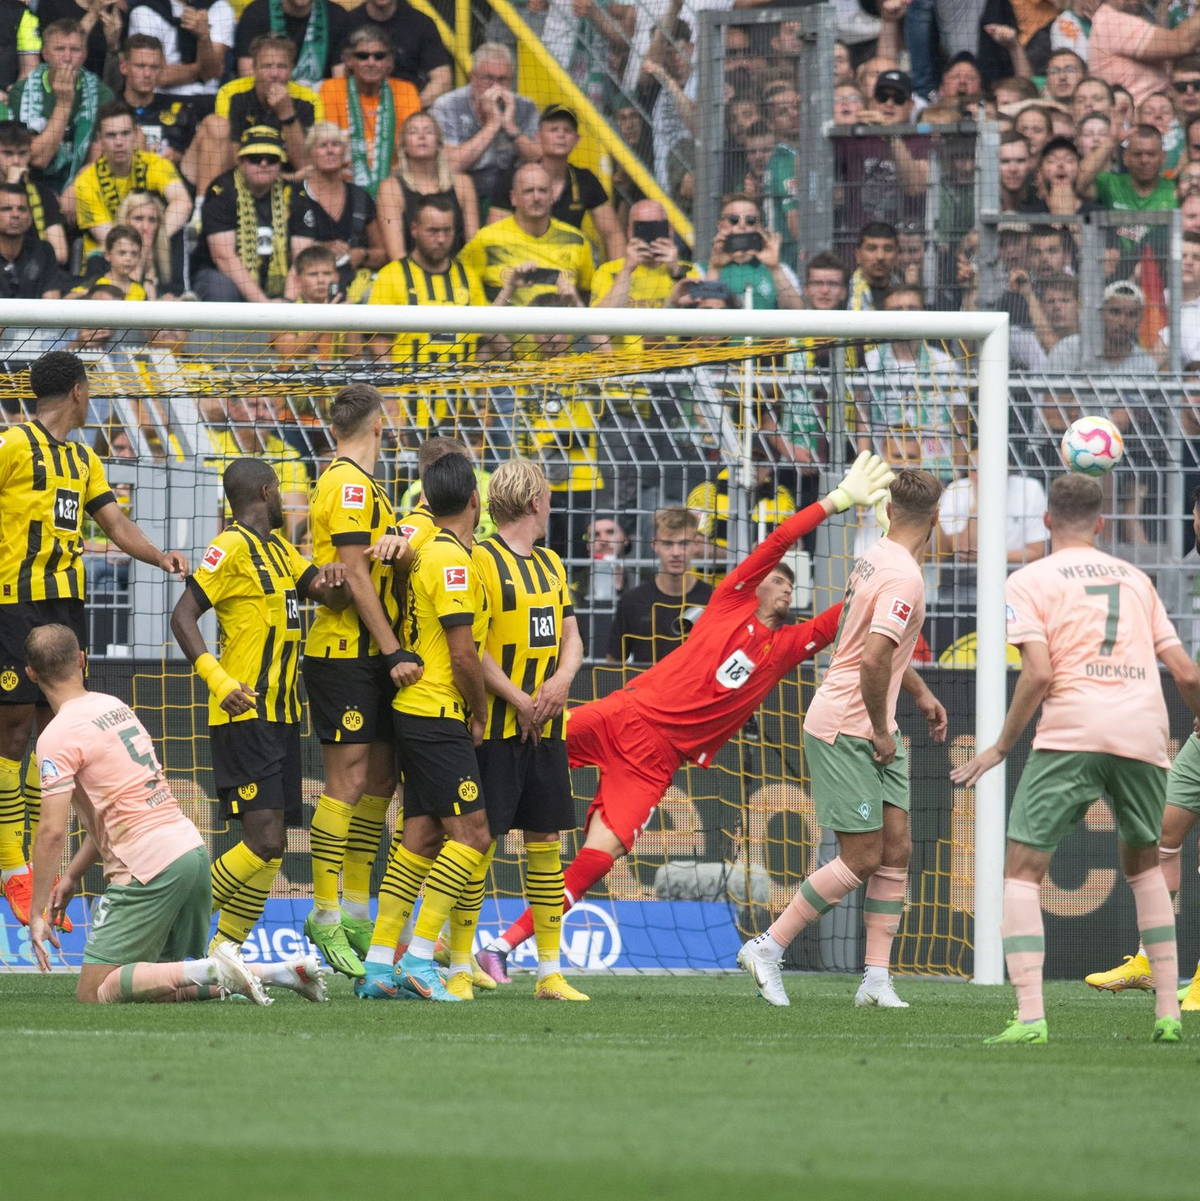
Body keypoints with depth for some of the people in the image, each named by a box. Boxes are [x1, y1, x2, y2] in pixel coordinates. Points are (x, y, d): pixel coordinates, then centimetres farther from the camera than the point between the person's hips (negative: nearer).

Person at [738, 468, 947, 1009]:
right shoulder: (904, 578, -21)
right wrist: (881, 730, -18)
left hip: (874, 734, 9)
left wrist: (919, 691, 28)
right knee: (862, 859, -6)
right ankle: (767, 948, 4)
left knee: (896, 848, 4)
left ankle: (877, 978, 4)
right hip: (844, 731, -9)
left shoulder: (874, 558, 9)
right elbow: (873, 660, -30)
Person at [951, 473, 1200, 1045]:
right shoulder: (1136, 579, 20)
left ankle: (1030, 1016, -16)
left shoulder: (1030, 580, 8)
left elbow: (1038, 674, -6)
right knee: (1143, 863, 24)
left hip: (1072, 732, -4)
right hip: (1145, 734, 4)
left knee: (1022, 870, 1)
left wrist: (1001, 747, 3)